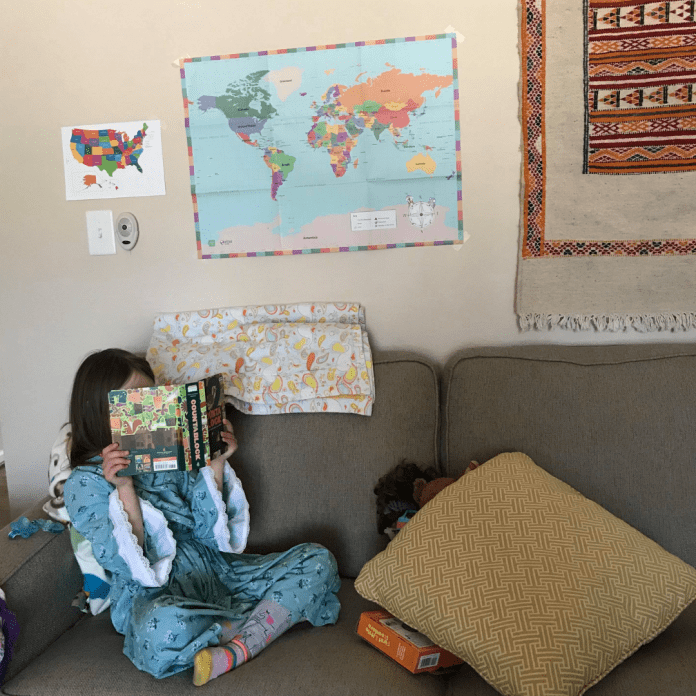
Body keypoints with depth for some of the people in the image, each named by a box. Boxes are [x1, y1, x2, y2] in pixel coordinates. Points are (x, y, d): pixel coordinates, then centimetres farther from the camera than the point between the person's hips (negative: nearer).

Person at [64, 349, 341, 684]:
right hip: (156, 593, -6)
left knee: (318, 559, -8)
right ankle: (267, 622, -15)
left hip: (215, 567, 6)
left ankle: (235, 651, -24)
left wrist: (216, 463, -5)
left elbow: (209, 531, 4)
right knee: (162, 628, -43)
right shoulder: (84, 484, -3)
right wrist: (124, 488, -23)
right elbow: (129, 564, -13)